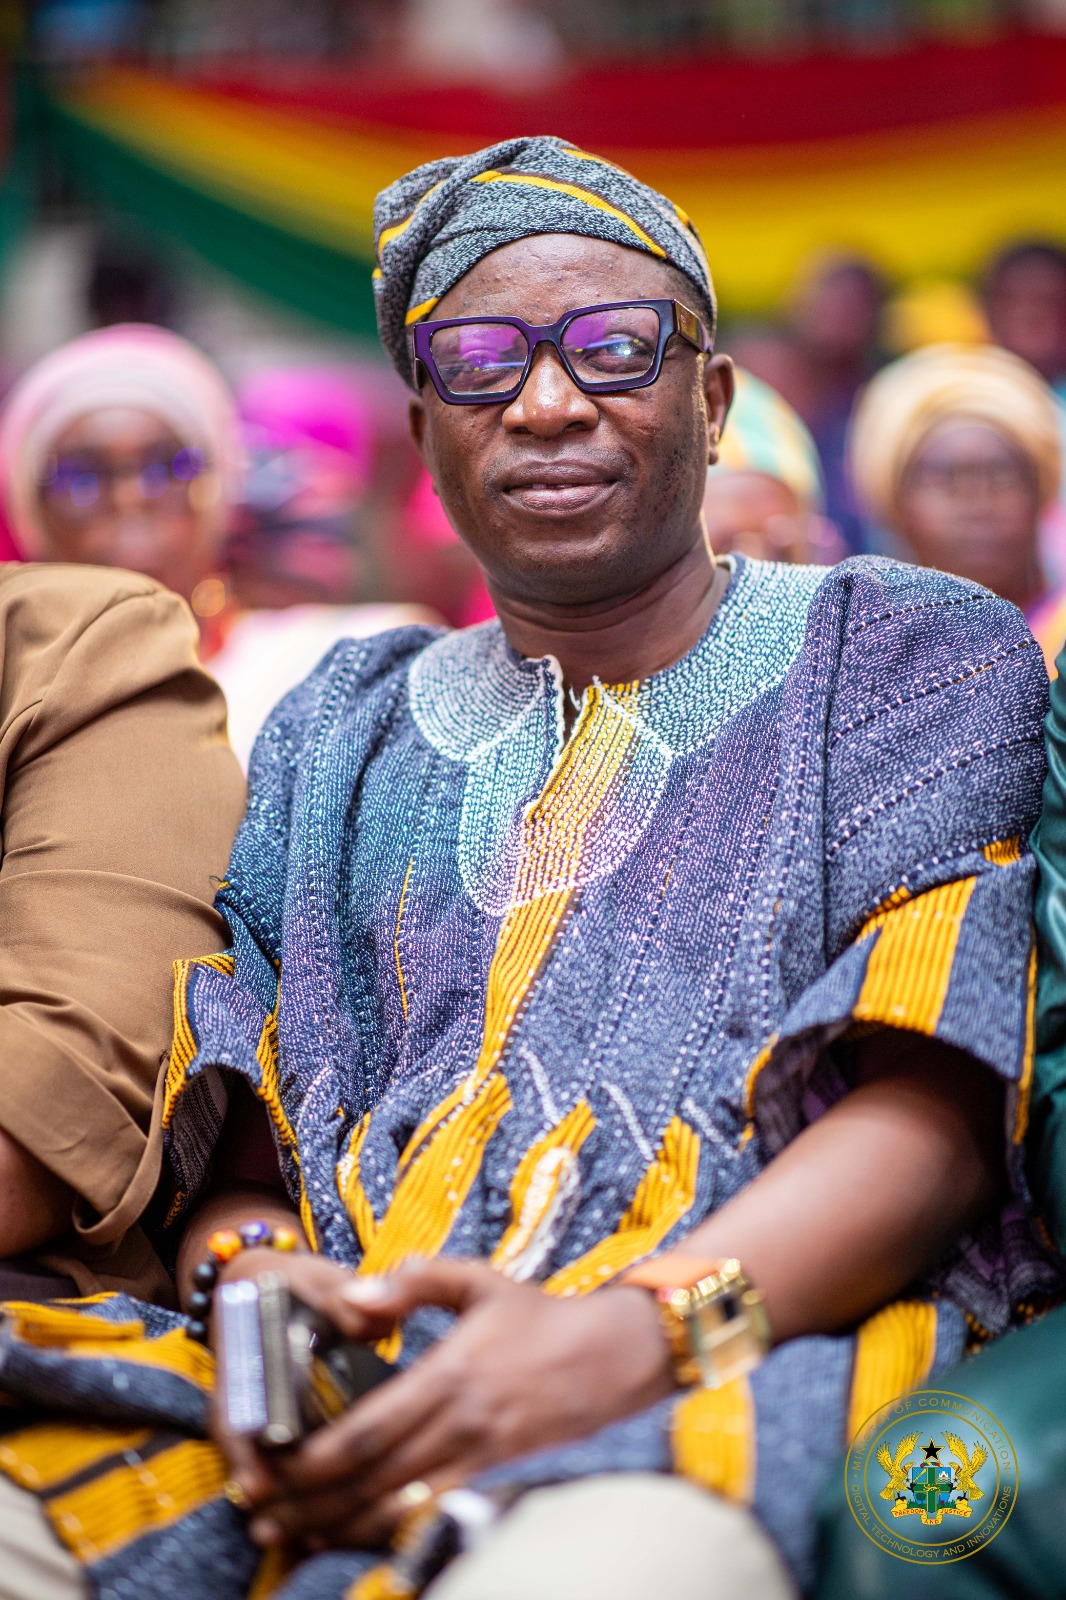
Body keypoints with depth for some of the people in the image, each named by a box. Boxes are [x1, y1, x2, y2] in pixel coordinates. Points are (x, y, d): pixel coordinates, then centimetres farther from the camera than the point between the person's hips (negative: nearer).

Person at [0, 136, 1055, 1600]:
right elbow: (234, 1144, 17)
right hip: (349, 1376, 4)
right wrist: (249, 1275, -10)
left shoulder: (920, 656, 15)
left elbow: (932, 1114, -1)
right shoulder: (339, 738, 27)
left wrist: (651, 1322, -21)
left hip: (762, 1355, -4)